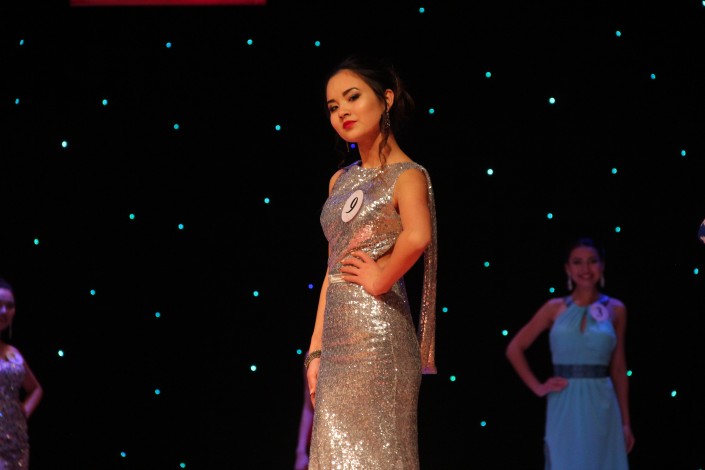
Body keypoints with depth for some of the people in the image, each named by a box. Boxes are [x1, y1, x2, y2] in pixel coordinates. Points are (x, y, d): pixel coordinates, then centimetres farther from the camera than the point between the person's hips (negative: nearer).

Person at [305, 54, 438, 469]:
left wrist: (381, 279, -14)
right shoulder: (340, 182, 16)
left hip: (377, 331, -7)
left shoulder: (407, 175, -6)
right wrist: (316, 350, 12)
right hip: (337, 338, 7)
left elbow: (417, 236, -29)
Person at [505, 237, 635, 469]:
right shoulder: (555, 308, 4)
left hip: (601, 406, 1)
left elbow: (618, 369, 8)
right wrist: (537, 387, 1)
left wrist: (626, 422, 7)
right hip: (564, 407, 0)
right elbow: (514, 349, 10)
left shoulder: (615, 310, 6)